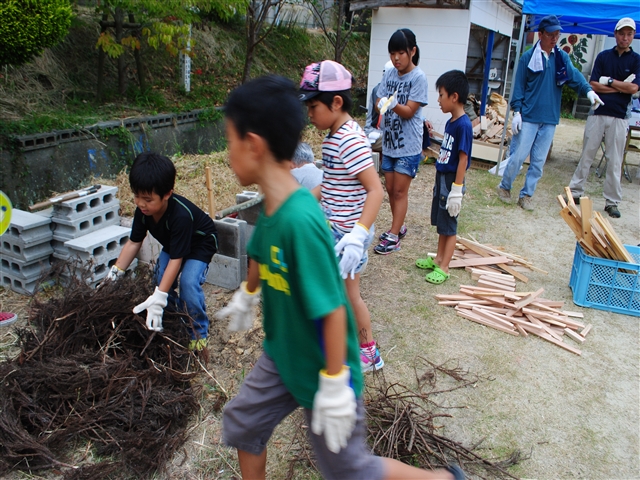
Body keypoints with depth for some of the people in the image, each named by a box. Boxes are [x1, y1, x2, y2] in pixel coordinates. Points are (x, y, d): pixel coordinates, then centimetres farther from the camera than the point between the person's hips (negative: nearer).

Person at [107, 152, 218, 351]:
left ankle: (200, 332, -2)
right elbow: (134, 242, -9)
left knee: (189, 283, -25)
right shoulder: (143, 210, -22)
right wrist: (115, 272, -16)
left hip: (200, 244, -7)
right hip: (173, 244, 7)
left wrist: (158, 299, -46)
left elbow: (176, 259, -41)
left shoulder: (181, 215, -42)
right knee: (160, 280, -9)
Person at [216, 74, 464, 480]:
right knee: (241, 423, 20)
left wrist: (334, 385, -23)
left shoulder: (299, 220, -35)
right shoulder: (273, 207, -8)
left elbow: (333, 310, -31)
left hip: (320, 369, -7)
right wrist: (246, 294, 30)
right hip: (282, 356, 8)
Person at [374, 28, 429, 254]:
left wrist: (393, 105, -36)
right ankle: (399, 226, 30)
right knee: (390, 189, 13)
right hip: (389, 142, 6)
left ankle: (393, 237, 5)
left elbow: (409, 111, -17)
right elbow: (379, 101, 1)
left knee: (400, 191, -2)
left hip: (408, 145, -6)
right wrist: (382, 104, -22)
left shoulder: (418, 77, -12)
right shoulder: (389, 74, 4)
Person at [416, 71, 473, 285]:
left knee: (449, 226, 2)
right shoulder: (450, 122, 7)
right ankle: (439, 258, 33)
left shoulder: (463, 125, -20)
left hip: (452, 181, -9)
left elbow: (463, 159, -20)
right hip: (441, 178, 9)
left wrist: (457, 190, -20)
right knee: (441, 223, 19)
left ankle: (444, 268, 11)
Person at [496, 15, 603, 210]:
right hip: (529, 116, -3)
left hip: (550, 119, 4)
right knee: (519, 155, -4)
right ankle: (504, 186, 17)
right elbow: (519, 86, -1)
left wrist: (589, 90, -26)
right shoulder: (528, 57, -2)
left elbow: (574, 76, -8)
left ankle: (526, 195, 17)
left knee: (539, 160, 6)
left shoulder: (562, 57, 6)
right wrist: (516, 111, -8)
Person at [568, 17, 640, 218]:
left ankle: (612, 202, 9)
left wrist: (609, 81, -6)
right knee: (586, 156, 5)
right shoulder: (603, 56, 7)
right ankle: (575, 191, 14)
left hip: (619, 117, -1)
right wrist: (621, 86, -6)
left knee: (615, 161, 3)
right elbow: (594, 85, -2)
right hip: (598, 113, 1)